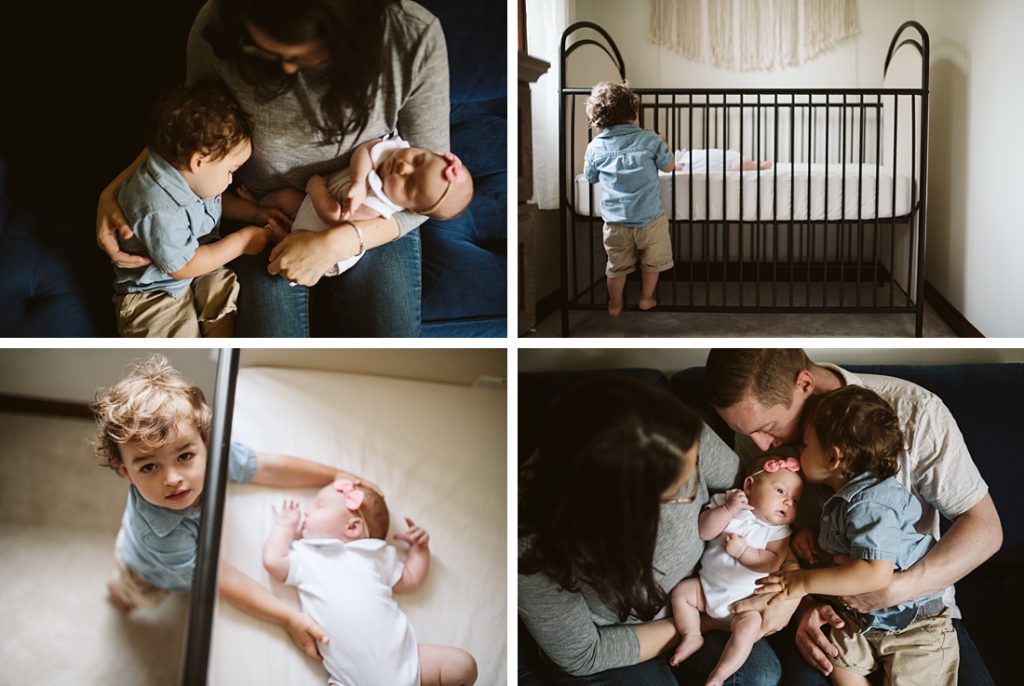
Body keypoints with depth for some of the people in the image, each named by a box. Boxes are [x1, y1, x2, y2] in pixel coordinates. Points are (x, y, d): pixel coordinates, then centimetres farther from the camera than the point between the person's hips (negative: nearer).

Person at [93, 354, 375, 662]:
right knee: (139, 593, 32)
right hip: (148, 572, -3)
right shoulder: (162, 535, -52)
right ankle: (118, 589, 66)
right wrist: (289, 618, -43)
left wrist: (334, 475, -16)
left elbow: (270, 468, -22)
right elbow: (223, 579, -43)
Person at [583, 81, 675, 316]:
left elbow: (591, 177, 10)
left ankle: (615, 305, 31)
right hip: (650, 218, -1)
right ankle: (646, 298, 33)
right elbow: (668, 166, 4)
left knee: (617, 266, 19)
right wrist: (662, 145, 20)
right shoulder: (650, 140, -9)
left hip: (615, 221, 1)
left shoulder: (596, 147, -5)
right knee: (652, 261, 22)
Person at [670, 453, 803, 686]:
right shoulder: (730, 504, -4)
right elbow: (703, 531, -17)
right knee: (681, 592, -9)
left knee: (749, 625, -25)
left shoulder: (778, 532, -7)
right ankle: (692, 637, 5)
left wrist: (743, 550, -28)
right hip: (708, 586, 3)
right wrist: (728, 510, -26)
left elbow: (772, 563, -21)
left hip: (744, 599, -3)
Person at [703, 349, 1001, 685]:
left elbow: (985, 529, -14)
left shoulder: (911, 411, -18)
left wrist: (895, 590, -26)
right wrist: (802, 605, -14)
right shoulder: (756, 431, -7)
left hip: (916, 598, 0)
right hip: (815, 603, 1)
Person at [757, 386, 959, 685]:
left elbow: (876, 573, -36)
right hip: (863, 618, 8)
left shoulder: (868, 504, -25)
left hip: (915, 625, -8)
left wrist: (806, 581, -32)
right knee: (836, 655, -12)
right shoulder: (840, 499, 6)